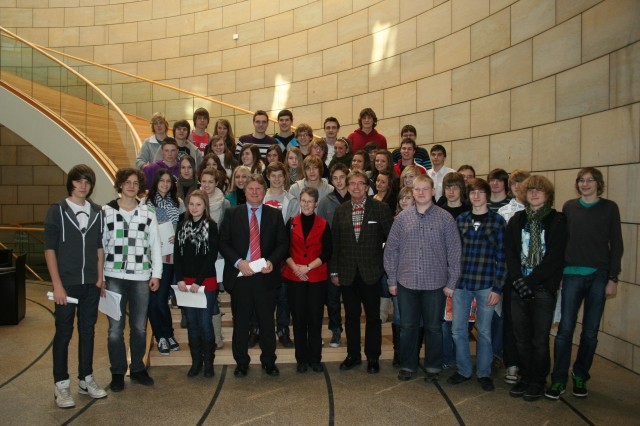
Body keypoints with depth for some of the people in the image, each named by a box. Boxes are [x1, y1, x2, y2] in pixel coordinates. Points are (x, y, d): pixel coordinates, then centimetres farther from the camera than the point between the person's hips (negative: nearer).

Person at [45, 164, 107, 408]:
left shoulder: (97, 212, 8)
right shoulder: (57, 210, -3)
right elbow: (49, 249, -6)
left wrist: (100, 278, 6)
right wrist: (57, 284, -11)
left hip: (91, 284, 4)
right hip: (67, 283, -3)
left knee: (88, 331, 11)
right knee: (64, 333, 4)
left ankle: (86, 379, 24)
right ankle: (61, 384, 16)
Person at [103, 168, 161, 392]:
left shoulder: (148, 214, 6)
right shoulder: (106, 212, 3)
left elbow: (155, 245, 7)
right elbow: (99, 244, 3)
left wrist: (156, 274, 1)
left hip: (141, 277, 1)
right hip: (114, 277, -1)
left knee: (139, 327, 9)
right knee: (115, 328, 3)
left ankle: (137, 368, 25)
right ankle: (117, 372, 18)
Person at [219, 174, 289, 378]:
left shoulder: (275, 215, 7)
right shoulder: (232, 214, 5)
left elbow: (283, 243, 5)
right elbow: (223, 242, 0)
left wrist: (272, 261, -12)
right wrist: (238, 262, -14)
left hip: (266, 276, 1)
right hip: (239, 276, 0)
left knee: (267, 321, 8)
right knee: (240, 322, 9)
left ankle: (269, 361, 24)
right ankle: (241, 362, 24)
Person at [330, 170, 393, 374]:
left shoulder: (380, 208, -3)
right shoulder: (340, 211, 6)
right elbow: (334, 243, 6)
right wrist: (334, 271, 3)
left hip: (371, 272, -2)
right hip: (347, 273, 3)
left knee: (373, 316, 8)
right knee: (351, 315, 12)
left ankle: (373, 357, 23)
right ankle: (353, 355, 28)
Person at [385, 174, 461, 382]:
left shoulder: (445, 218, -4)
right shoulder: (402, 218, 2)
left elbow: (454, 252, -2)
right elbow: (391, 250, 4)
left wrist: (451, 283, -4)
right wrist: (392, 280, 2)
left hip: (435, 283, -1)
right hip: (407, 283, 2)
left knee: (434, 327, 11)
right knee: (407, 326, 11)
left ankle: (433, 366, 28)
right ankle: (407, 365, 27)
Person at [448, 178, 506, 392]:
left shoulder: (497, 221, -1)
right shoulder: (460, 219, 7)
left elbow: (501, 256, -3)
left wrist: (497, 288, -8)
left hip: (486, 284, -2)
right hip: (461, 282, 3)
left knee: (484, 331, 9)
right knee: (458, 330, 7)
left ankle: (484, 373, 25)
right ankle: (463, 370, 25)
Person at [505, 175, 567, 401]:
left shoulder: (557, 221, -1)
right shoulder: (516, 220, 10)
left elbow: (555, 258, -8)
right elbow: (510, 253, 4)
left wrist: (530, 280, -13)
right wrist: (518, 280, -9)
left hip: (543, 289, -3)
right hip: (519, 288, 3)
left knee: (540, 339, 4)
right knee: (522, 338, 10)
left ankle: (538, 382, 21)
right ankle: (525, 378, 26)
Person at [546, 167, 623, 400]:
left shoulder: (609, 208, 4)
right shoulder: (569, 207, 7)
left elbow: (616, 245, 3)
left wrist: (613, 278, -2)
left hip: (598, 276, 0)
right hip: (572, 274, 0)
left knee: (590, 332, 7)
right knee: (565, 329, -2)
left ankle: (580, 377, 22)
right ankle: (558, 380, 6)